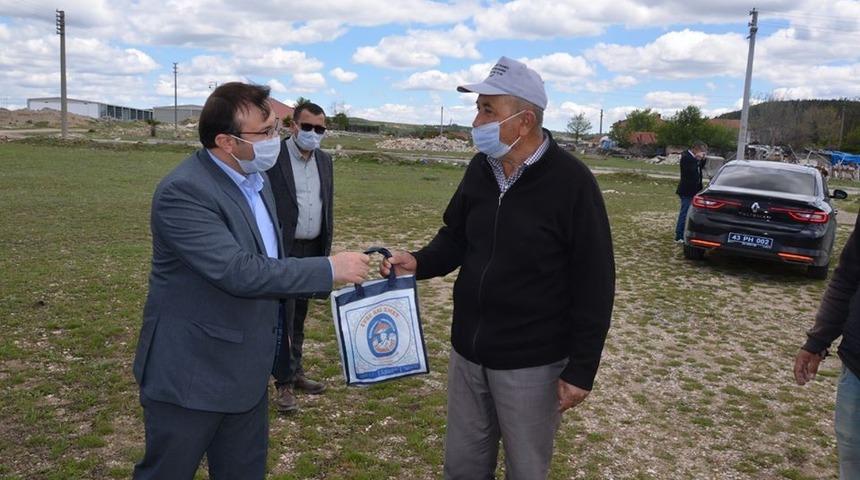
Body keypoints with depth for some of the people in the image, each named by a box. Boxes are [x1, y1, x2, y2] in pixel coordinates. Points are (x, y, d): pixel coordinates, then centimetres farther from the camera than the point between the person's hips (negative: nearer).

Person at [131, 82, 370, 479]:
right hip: (189, 373, -8)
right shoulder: (182, 191, -23)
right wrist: (330, 269, -26)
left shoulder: (256, 177, 5)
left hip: (245, 370, 8)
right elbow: (239, 272, -30)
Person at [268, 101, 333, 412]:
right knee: (283, 318, 0)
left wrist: (326, 249, 13)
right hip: (282, 251, -6)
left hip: (312, 251, 6)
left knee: (299, 317, 17)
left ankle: (295, 372, 31)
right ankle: (284, 383, 11)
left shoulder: (325, 160, 9)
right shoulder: (273, 157, -12)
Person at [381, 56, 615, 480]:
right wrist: (419, 262, -8)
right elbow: (455, 237, 14)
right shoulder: (480, 168, 2)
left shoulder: (571, 182, -17)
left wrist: (581, 369, -13)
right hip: (468, 351, 6)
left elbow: (594, 285, -14)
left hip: (531, 363, -5)